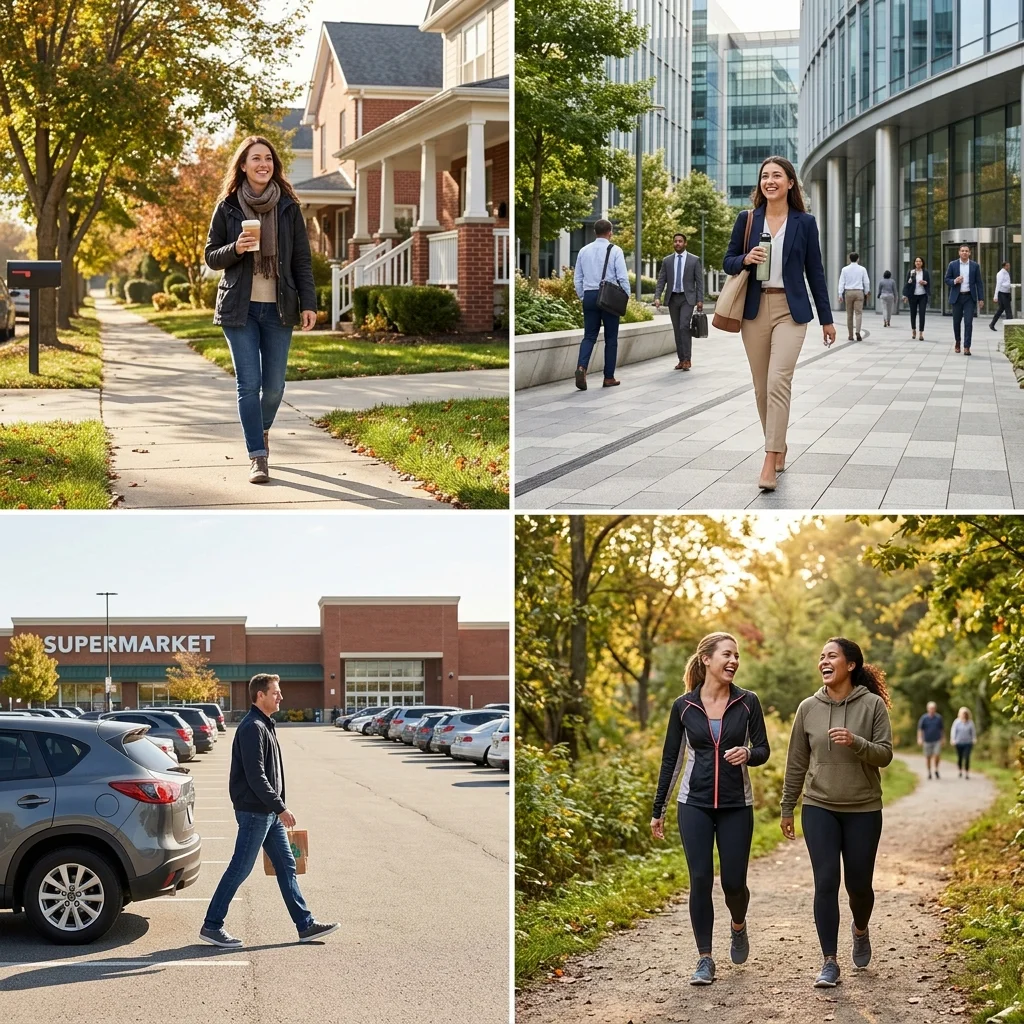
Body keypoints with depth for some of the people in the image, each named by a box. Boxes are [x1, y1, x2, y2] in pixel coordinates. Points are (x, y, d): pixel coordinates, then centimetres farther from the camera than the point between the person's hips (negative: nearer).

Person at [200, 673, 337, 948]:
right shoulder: (252, 728, -17)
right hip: (254, 812, -10)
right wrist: (280, 808, -21)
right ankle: (211, 926, 5)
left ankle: (305, 925, 14)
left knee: (286, 866, 10)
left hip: (269, 812, 10)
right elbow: (255, 776, -23)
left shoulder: (265, 725, 15)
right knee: (239, 869, -3)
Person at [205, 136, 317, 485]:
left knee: (274, 385, 2)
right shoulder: (227, 207, 2)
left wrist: (308, 304, -3)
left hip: (278, 309, 1)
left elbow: (302, 260, 5)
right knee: (249, 383, -7)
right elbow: (211, 257, 6)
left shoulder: (288, 207, 4)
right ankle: (257, 457, -3)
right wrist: (235, 249, -15)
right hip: (239, 309, -1)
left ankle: (261, 430, 33)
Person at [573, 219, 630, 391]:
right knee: (611, 338, 7)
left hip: (589, 296, 3)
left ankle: (581, 367, -20)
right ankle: (609, 377, 9)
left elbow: (577, 278, 11)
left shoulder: (584, 251, 6)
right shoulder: (615, 251, -6)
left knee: (589, 336, 5)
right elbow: (622, 277, -10)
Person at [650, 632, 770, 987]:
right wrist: (658, 810, 8)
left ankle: (738, 925, 36)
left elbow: (763, 750, 3)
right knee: (700, 880, -5)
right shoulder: (684, 706, 0)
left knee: (734, 881, 2)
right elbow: (671, 759, 6)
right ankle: (704, 959, 4)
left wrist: (747, 753, -21)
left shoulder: (747, 702, -1)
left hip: (736, 805, 0)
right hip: (695, 804, 0)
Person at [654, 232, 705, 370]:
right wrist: (657, 297, -7)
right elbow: (661, 280, 6)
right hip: (673, 298, 4)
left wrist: (700, 300, -7)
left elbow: (699, 281, 0)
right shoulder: (667, 261, 8)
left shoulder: (694, 260, 1)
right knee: (677, 329, 5)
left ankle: (687, 359, -13)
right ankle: (681, 360, 9)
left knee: (684, 326, -17)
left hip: (687, 298, -4)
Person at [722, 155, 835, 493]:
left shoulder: (805, 223, 2)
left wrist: (826, 319, 6)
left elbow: (815, 271, 6)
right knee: (762, 386, 8)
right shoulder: (747, 219, 5)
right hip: (755, 310, 3)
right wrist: (745, 260, -14)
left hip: (790, 310, -3)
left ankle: (770, 462, -19)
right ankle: (778, 447, 26)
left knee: (778, 381, -17)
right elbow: (728, 262, 9)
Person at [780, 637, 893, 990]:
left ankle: (860, 930, 40)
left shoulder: (873, 705, -5)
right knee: (825, 882, -5)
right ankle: (829, 962, 1)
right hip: (819, 809, 1)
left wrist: (855, 743, -27)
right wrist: (787, 809, 10)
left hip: (863, 810, -1)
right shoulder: (809, 708, 1)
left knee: (859, 883, 7)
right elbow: (797, 762, 7)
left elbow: (885, 754, -7)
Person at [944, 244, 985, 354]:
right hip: (957, 297, 1)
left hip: (969, 297, -1)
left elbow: (979, 283, 3)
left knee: (968, 322, -9)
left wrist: (981, 299, -1)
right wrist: (955, 281, -16)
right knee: (956, 321, 10)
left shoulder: (975, 266, 3)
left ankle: (966, 347, -8)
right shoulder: (953, 265, 3)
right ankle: (957, 342, 33)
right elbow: (947, 279, 6)